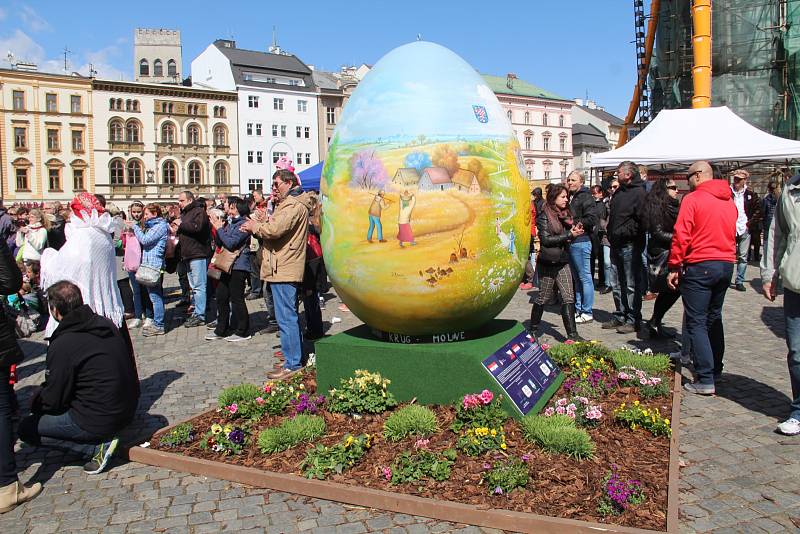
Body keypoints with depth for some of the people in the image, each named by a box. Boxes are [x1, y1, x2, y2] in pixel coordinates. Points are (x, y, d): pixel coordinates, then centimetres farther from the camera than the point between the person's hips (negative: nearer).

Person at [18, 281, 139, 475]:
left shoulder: (62, 346, -19)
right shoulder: (107, 325, 3)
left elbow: (53, 400, -11)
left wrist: (35, 403, 15)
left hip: (101, 420, -8)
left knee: (27, 429, 9)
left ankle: (97, 446, -3)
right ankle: (102, 437, 12)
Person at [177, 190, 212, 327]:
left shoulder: (199, 211, -9)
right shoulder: (184, 213, 21)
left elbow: (197, 227, -26)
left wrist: (181, 225, -14)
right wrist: (178, 229, 10)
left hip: (198, 254, -10)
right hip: (189, 255, 10)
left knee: (199, 286, -9)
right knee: (194, 286, 13)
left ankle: (200, 315, -8)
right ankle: (196, 312, 19)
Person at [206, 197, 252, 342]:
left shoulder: (243, 223, -12)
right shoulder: (229, 223, 16)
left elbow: (231, 243, -21)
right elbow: (219, 243, 15)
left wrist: (219, 228, -10)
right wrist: (218, 227, 1)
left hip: (238, 266, -9)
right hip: (227, 265, 9)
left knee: (236, 298, -3)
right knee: (221, 297, 11)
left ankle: (243, 331, 7)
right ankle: (221, 330, 21)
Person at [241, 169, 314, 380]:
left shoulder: (293, 205, -13)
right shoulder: (289, 203, 23)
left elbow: (274, 229, -24)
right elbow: (276, 228, 19)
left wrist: (255, 226, -6)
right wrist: (257, 226, 0)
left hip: (284, 270, -11)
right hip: (284, 269, 11)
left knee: (286, 318, -8)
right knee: (290, 317, 17)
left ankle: (292, 366, -4)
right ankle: (297, 356, 26)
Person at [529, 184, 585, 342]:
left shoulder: (565, 214, 10)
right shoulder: (544, 216, -9)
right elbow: (546, 239, -17)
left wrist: (575, 231, -2)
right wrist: (569, 235, -17)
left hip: (563, 262, 6)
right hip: (548, 263, -6)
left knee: (568, 298, 0)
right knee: (543, 298, 6)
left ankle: (572, 334, 1)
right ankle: (534, 329, 22)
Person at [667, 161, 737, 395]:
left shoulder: (692, 199, -10)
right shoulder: (730, 202, 11)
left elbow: (681, 236, -14)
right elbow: (732, 234, 17)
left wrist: (674, 267, -8)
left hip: (699, 266, -7)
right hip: (727, 265, 7)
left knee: (696, 323, -3)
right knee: (714, 318, 20)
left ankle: (706, 380, -6)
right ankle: (715, 370, 29)